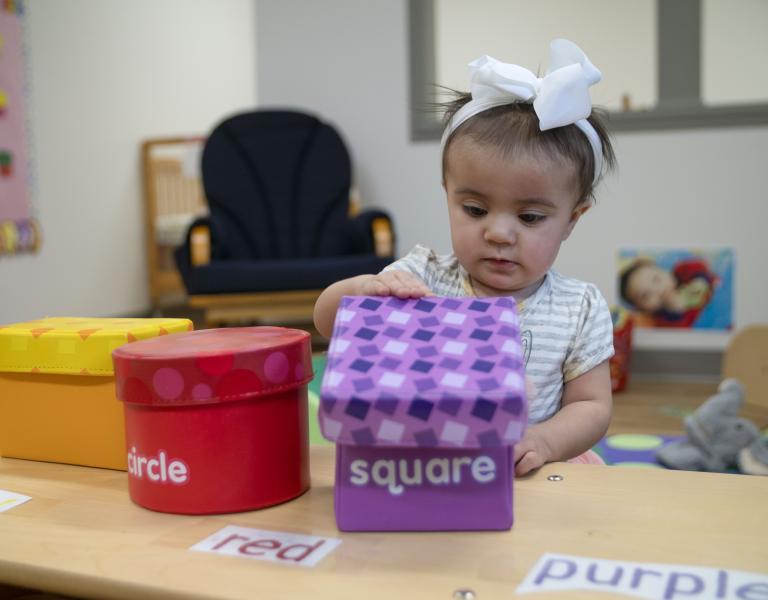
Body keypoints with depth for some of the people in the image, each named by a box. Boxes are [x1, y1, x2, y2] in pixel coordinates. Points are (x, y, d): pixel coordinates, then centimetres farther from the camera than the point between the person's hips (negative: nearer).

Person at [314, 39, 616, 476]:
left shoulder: (580, 310, -4)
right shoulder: (423, 277, -4)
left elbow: (592, 406, 1)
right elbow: (327, 320, -4)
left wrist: (544, 441, -21)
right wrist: (363, 288, -27)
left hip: (530, 474, 2)